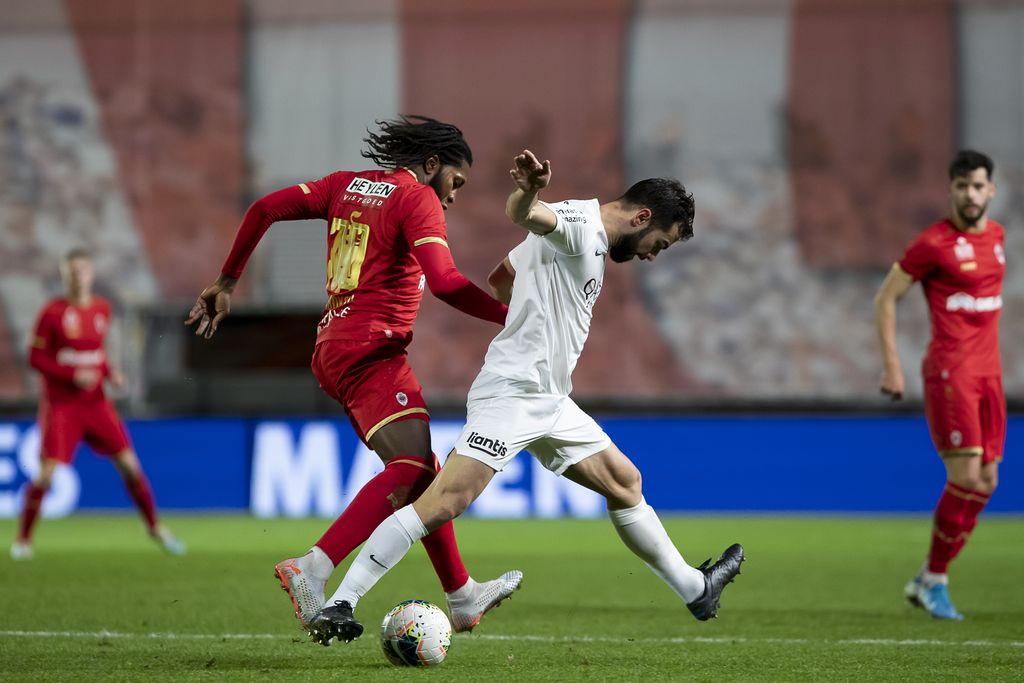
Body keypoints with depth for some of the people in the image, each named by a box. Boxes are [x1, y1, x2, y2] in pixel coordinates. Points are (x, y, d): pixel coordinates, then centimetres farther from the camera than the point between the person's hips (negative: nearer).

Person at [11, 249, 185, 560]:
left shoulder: (102, 309, 7)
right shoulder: (52, 312, -9)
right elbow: (35, 357, -8)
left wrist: (110, 372, 1)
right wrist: (73, 375, -18)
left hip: (96, 402, 4)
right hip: (60, 403, -4)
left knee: (129, 464, 1)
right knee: (46, 473, -12)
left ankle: (155, 527, 17)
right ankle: (23, 538, 5)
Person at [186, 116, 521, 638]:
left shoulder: (348, 185, 17)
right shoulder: (418, 199, -5)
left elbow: (264, 209, 12)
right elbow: (444, 282, -19)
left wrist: (227, 281, 19)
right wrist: (511, 318, -14)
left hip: (333, 350, 10)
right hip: (371, 352, -9)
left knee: (422, 473, 16)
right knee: (410, 470, -21)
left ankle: (463, 599, 22)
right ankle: (312, 571, -36)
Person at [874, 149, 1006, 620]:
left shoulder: (995, 235, 12)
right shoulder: (934, 242, -9)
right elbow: (886, 297, -5)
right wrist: (891, 364, -11)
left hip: (988, 372, 7)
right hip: (949, 370, -7)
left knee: (985, 483, 5)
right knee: (966, 477, -13)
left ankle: (927, 579, 15)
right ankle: (934, 580, 1)